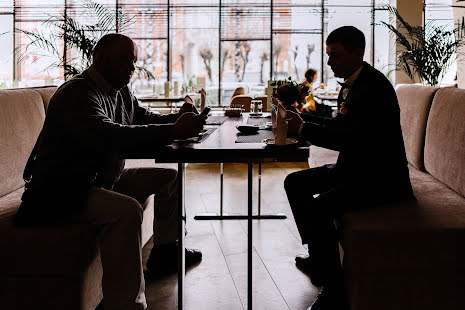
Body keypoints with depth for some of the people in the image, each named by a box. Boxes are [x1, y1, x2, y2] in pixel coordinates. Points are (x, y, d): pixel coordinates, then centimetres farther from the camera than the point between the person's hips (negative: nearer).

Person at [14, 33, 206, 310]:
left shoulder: (122, 93, 9)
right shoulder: (78, 93, -21)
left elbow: (145, 119, 19)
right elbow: (108, 136, -38)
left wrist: (179, 119, -6)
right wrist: (174, 131, -40)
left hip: (103, 178, 11)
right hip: (61, 192, -11)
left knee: (170, 176, 14)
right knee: (127, 210, -36)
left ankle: (164, 250, 27)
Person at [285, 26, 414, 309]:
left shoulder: (374, 87, -22)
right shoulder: (351, 83, 9)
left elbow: (353, 139, -28)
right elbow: (341, 125, 18)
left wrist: (304, 130, -22)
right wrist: (302, 119, 5)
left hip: (380, 179, -11)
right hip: (355, 168, 11)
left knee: (317, 208, -28)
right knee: (295, 183, 14)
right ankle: (318, 258, 24)